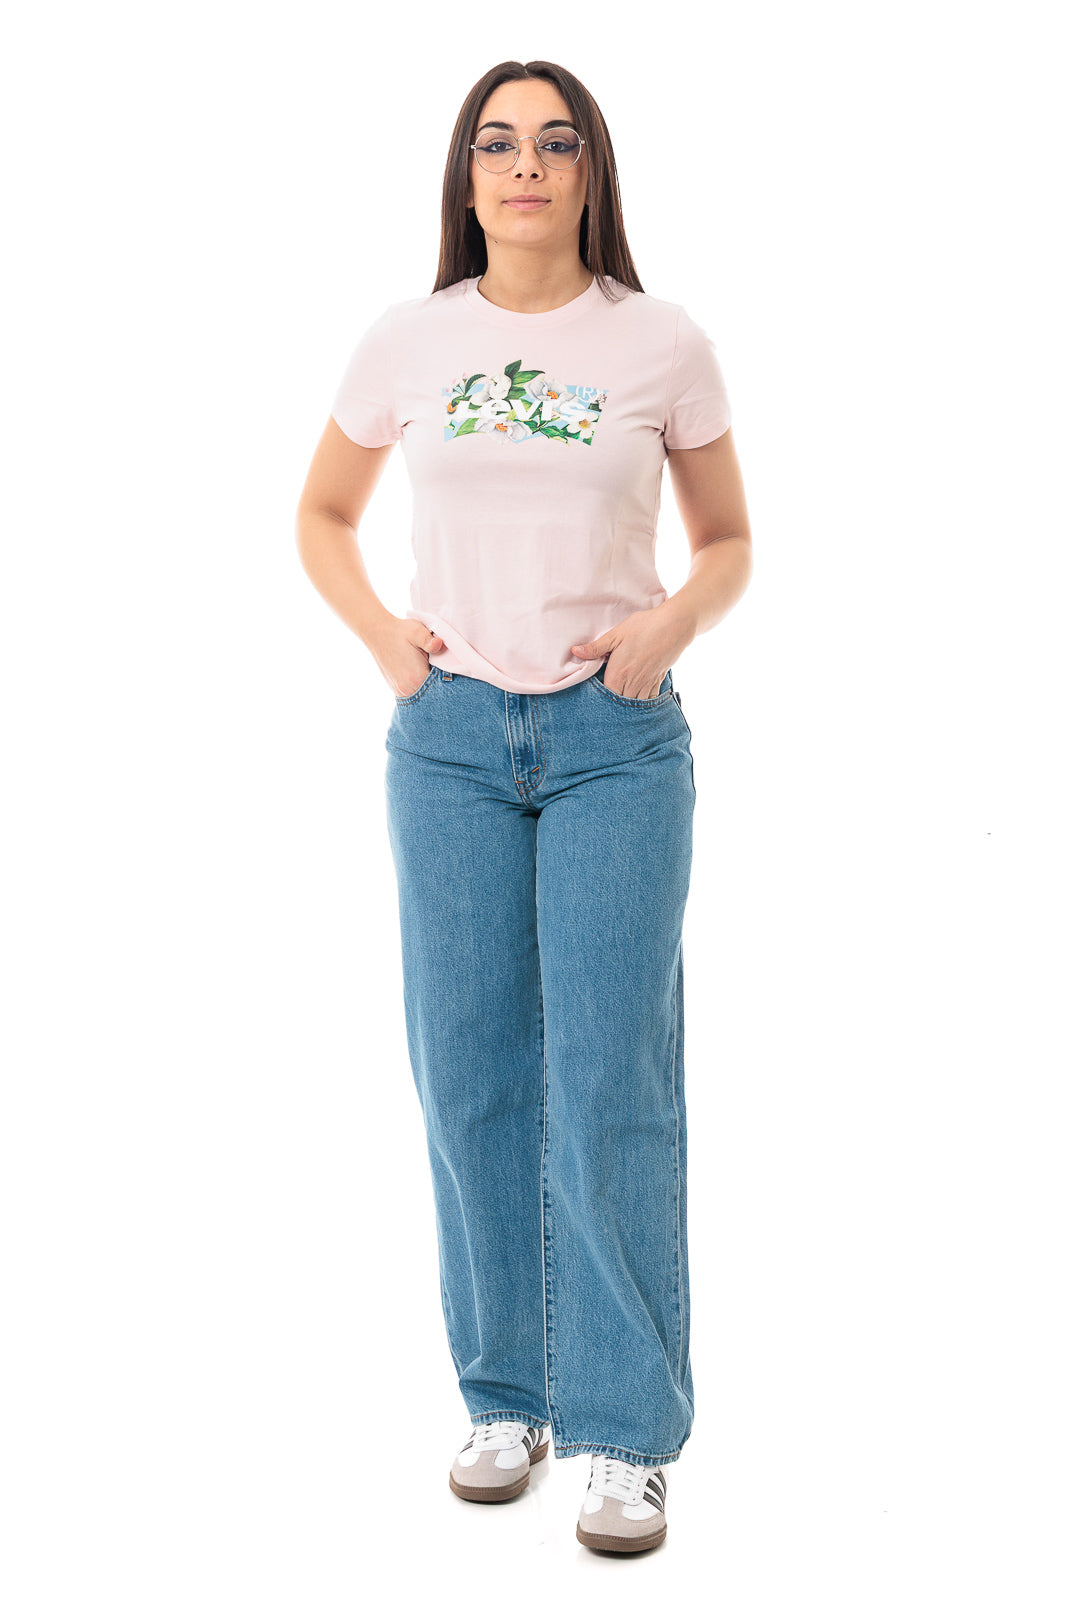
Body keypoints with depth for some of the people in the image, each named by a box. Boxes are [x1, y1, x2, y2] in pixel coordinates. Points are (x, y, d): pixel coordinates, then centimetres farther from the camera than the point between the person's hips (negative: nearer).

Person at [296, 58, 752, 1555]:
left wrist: (672, 621, -9)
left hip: (616, 740, -2)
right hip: (451, 736, 2)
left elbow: (729, 541, 11)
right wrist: (379, 631, 1)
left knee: (611, 1087, -3)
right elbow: (322, 514, 18)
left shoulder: (665, 345, 1)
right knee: (473, 1076, 7)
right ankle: (506, 1396, 23)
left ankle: (624, 1433, 8)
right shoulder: (406, 342, 5)